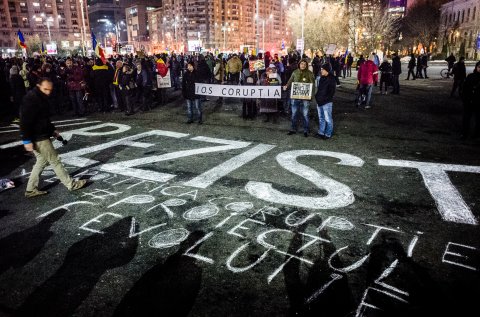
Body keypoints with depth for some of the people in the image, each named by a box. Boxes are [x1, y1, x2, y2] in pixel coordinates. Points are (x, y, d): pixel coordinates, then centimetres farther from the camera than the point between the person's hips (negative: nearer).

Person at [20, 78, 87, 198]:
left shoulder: (40, 98, 11)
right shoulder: (31, 99, -20)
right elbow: (25, 121, -23)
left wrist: (52, 130, 18)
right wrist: (27, 140, -24)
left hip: (42, 135, 10)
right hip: (39, 138, -10)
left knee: (42, 161, 16)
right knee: (55, 160, -1)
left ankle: (31, 189, 23)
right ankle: (71, 184, 9)